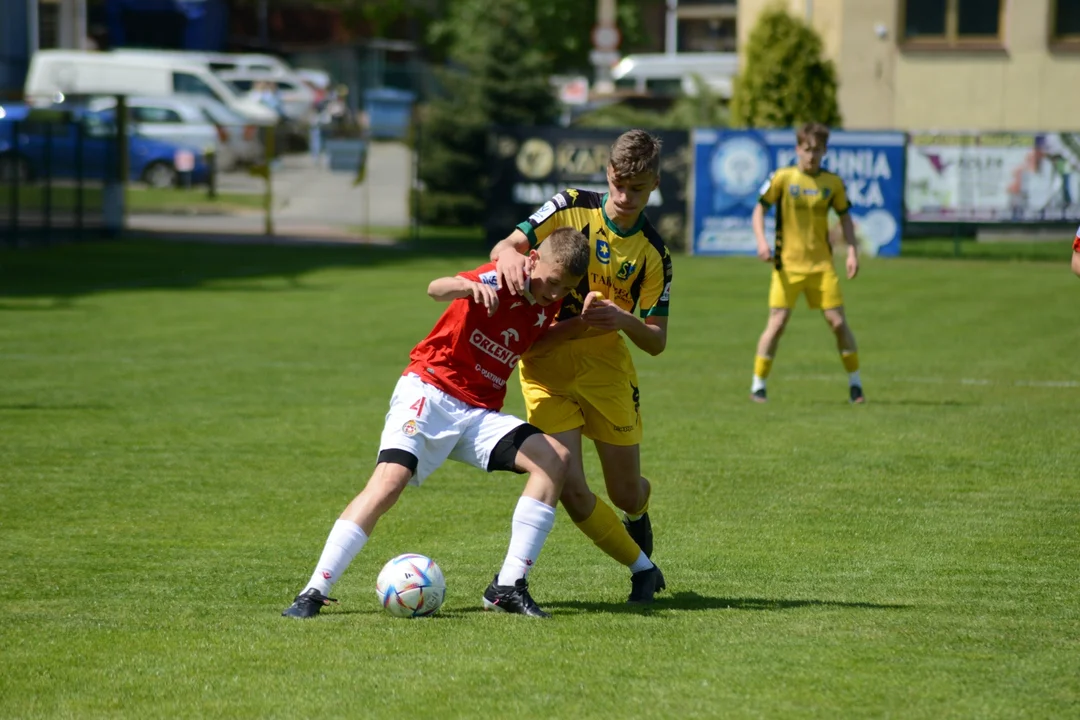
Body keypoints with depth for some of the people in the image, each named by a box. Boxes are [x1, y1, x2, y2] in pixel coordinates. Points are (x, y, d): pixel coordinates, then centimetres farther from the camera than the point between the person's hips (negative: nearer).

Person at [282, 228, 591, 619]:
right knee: (390, 478, -25)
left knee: (555, 458, -14)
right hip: (429, 392, -6)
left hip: (479, 414, 6)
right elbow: (435, 289, -34)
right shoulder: (501, 279, -14)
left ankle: (508, 587, -14)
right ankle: (313, 593, -21)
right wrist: (470, 285, -54)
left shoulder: (548, 305, 6)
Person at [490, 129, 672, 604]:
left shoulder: (653, 253, -4)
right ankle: (641, 566, 9)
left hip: (606, 366, 1)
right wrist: (510, 256, -35)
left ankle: (638, 517, 47)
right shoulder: (571, 208, -5)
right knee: (570, 489, -13)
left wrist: (625, 320, -26)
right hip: (544, 364, -1)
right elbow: (504, 246, -10)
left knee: (626, 493, 6)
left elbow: (656, 341, -4)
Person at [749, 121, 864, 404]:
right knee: (777, 323, -7)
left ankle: (855, 383, 11)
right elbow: (759, 211, 1)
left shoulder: (833, 183, 4)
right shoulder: (782, 178, -3)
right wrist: (761, 241, -15)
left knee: (838, 321, -2)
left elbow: (845, 218, 14)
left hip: (822, 264, 2)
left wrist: (852, 251, 3)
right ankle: (758, 385, 3)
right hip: (788, 263, -2)